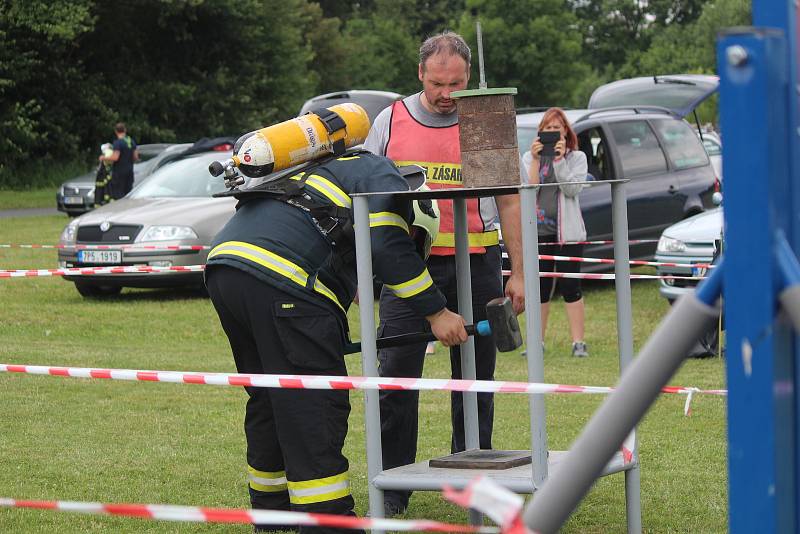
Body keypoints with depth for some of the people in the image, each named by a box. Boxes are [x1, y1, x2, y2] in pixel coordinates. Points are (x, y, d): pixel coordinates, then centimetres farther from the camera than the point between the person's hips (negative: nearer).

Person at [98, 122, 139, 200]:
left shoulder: (118, 142, -14)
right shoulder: (132, 142, 8)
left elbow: (115, 157, -21)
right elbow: (135, 158, 9)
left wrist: (103, 158, -6)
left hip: (119, 172, -7)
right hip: (129, 171, 7)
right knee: (128, 194, 10)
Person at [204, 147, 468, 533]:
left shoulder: (334, 168, 37)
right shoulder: (384, 178, 9)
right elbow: (387, 248, -7)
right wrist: (436, 314, -2)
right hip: (280, 282, -9)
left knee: (268, 398, 20)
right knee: (313, 405, -5)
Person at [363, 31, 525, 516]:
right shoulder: (390, 121, 5)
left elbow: (509, 202, 7)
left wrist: (519, 273, 3)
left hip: (475, 263, 0)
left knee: (474, 375, 6)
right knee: (396, 374, -4)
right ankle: (392, 487, 4)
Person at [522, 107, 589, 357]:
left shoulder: (576, 158, 6)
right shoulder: (529, 158, 10)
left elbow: (573, 189, -10)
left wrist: (559, 159, -15)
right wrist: (536, 159, -11)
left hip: (566, 231, -2)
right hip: (538, 231, 2)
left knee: (570, 287, -4)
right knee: (540, 289, 6)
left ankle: (578, 342, -3)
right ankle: (537, 342, 12)